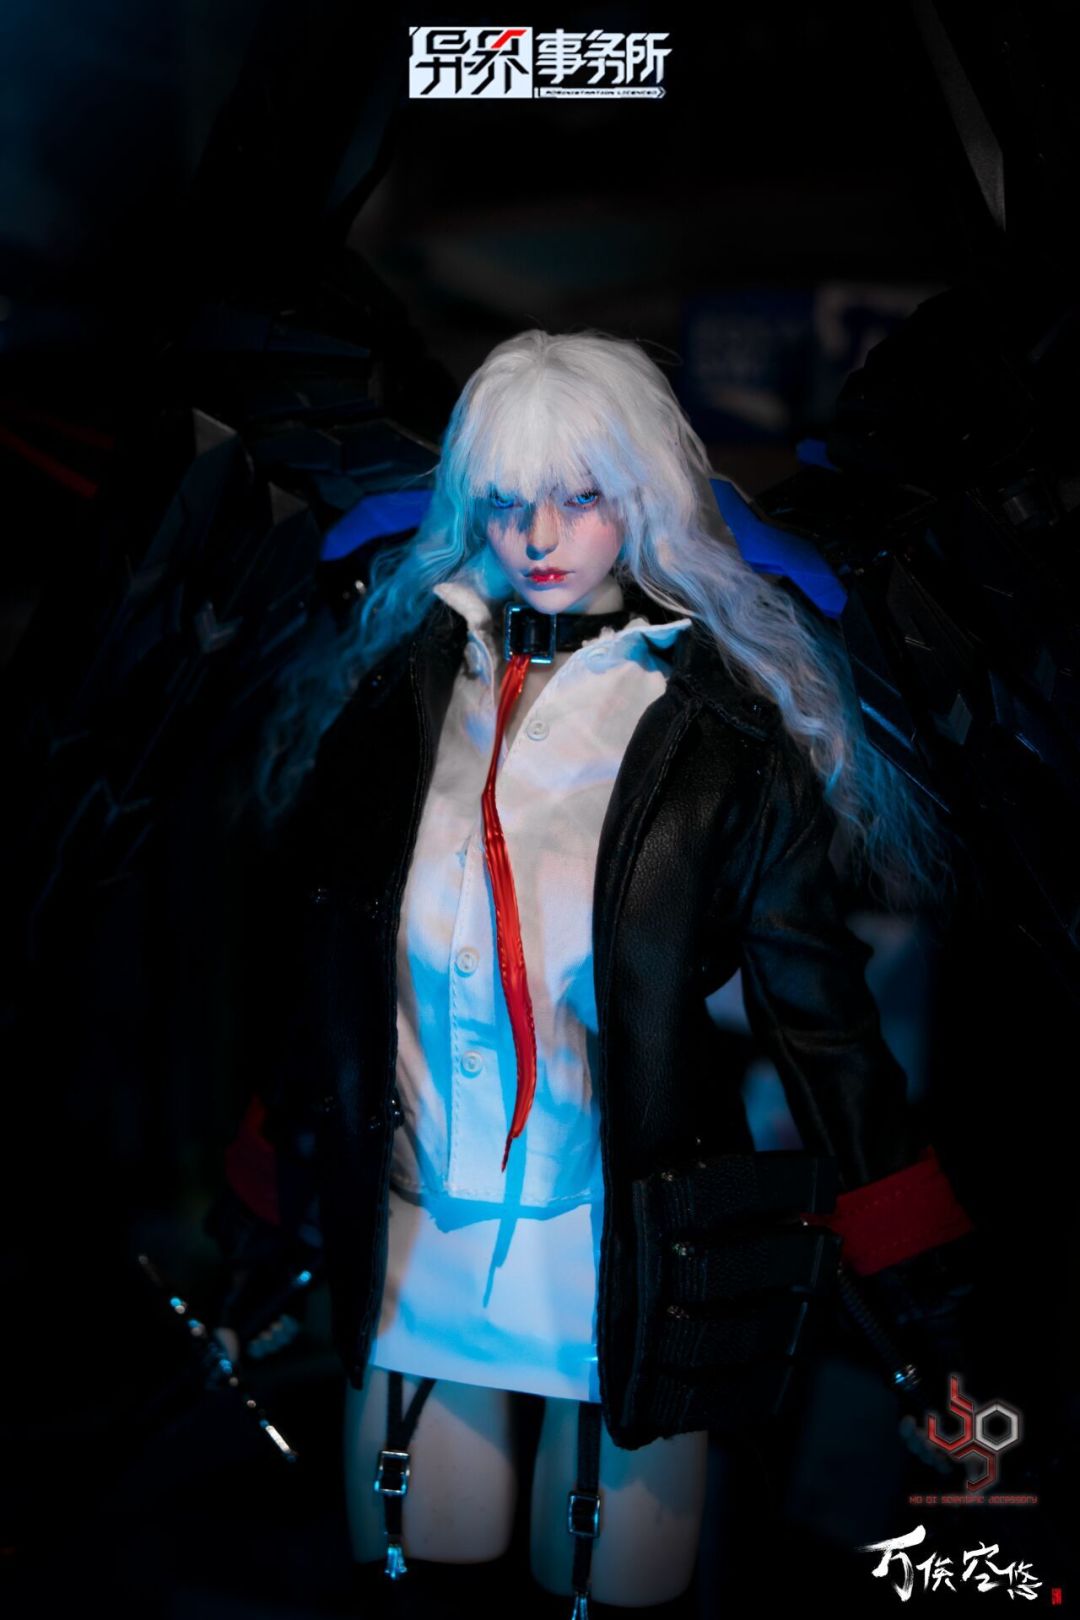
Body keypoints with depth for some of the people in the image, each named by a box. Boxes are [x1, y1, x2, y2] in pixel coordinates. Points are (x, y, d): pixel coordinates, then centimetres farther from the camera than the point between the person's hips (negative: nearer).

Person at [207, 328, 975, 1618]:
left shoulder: (722, 732, -7)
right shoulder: (396, 689, 1)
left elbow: (814, 997, -4)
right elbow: (320, 974, 9)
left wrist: (909, 1269, -4)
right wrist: (263, 1203, 15)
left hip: (628, 1267, -2)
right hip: (410, 1255, 3)